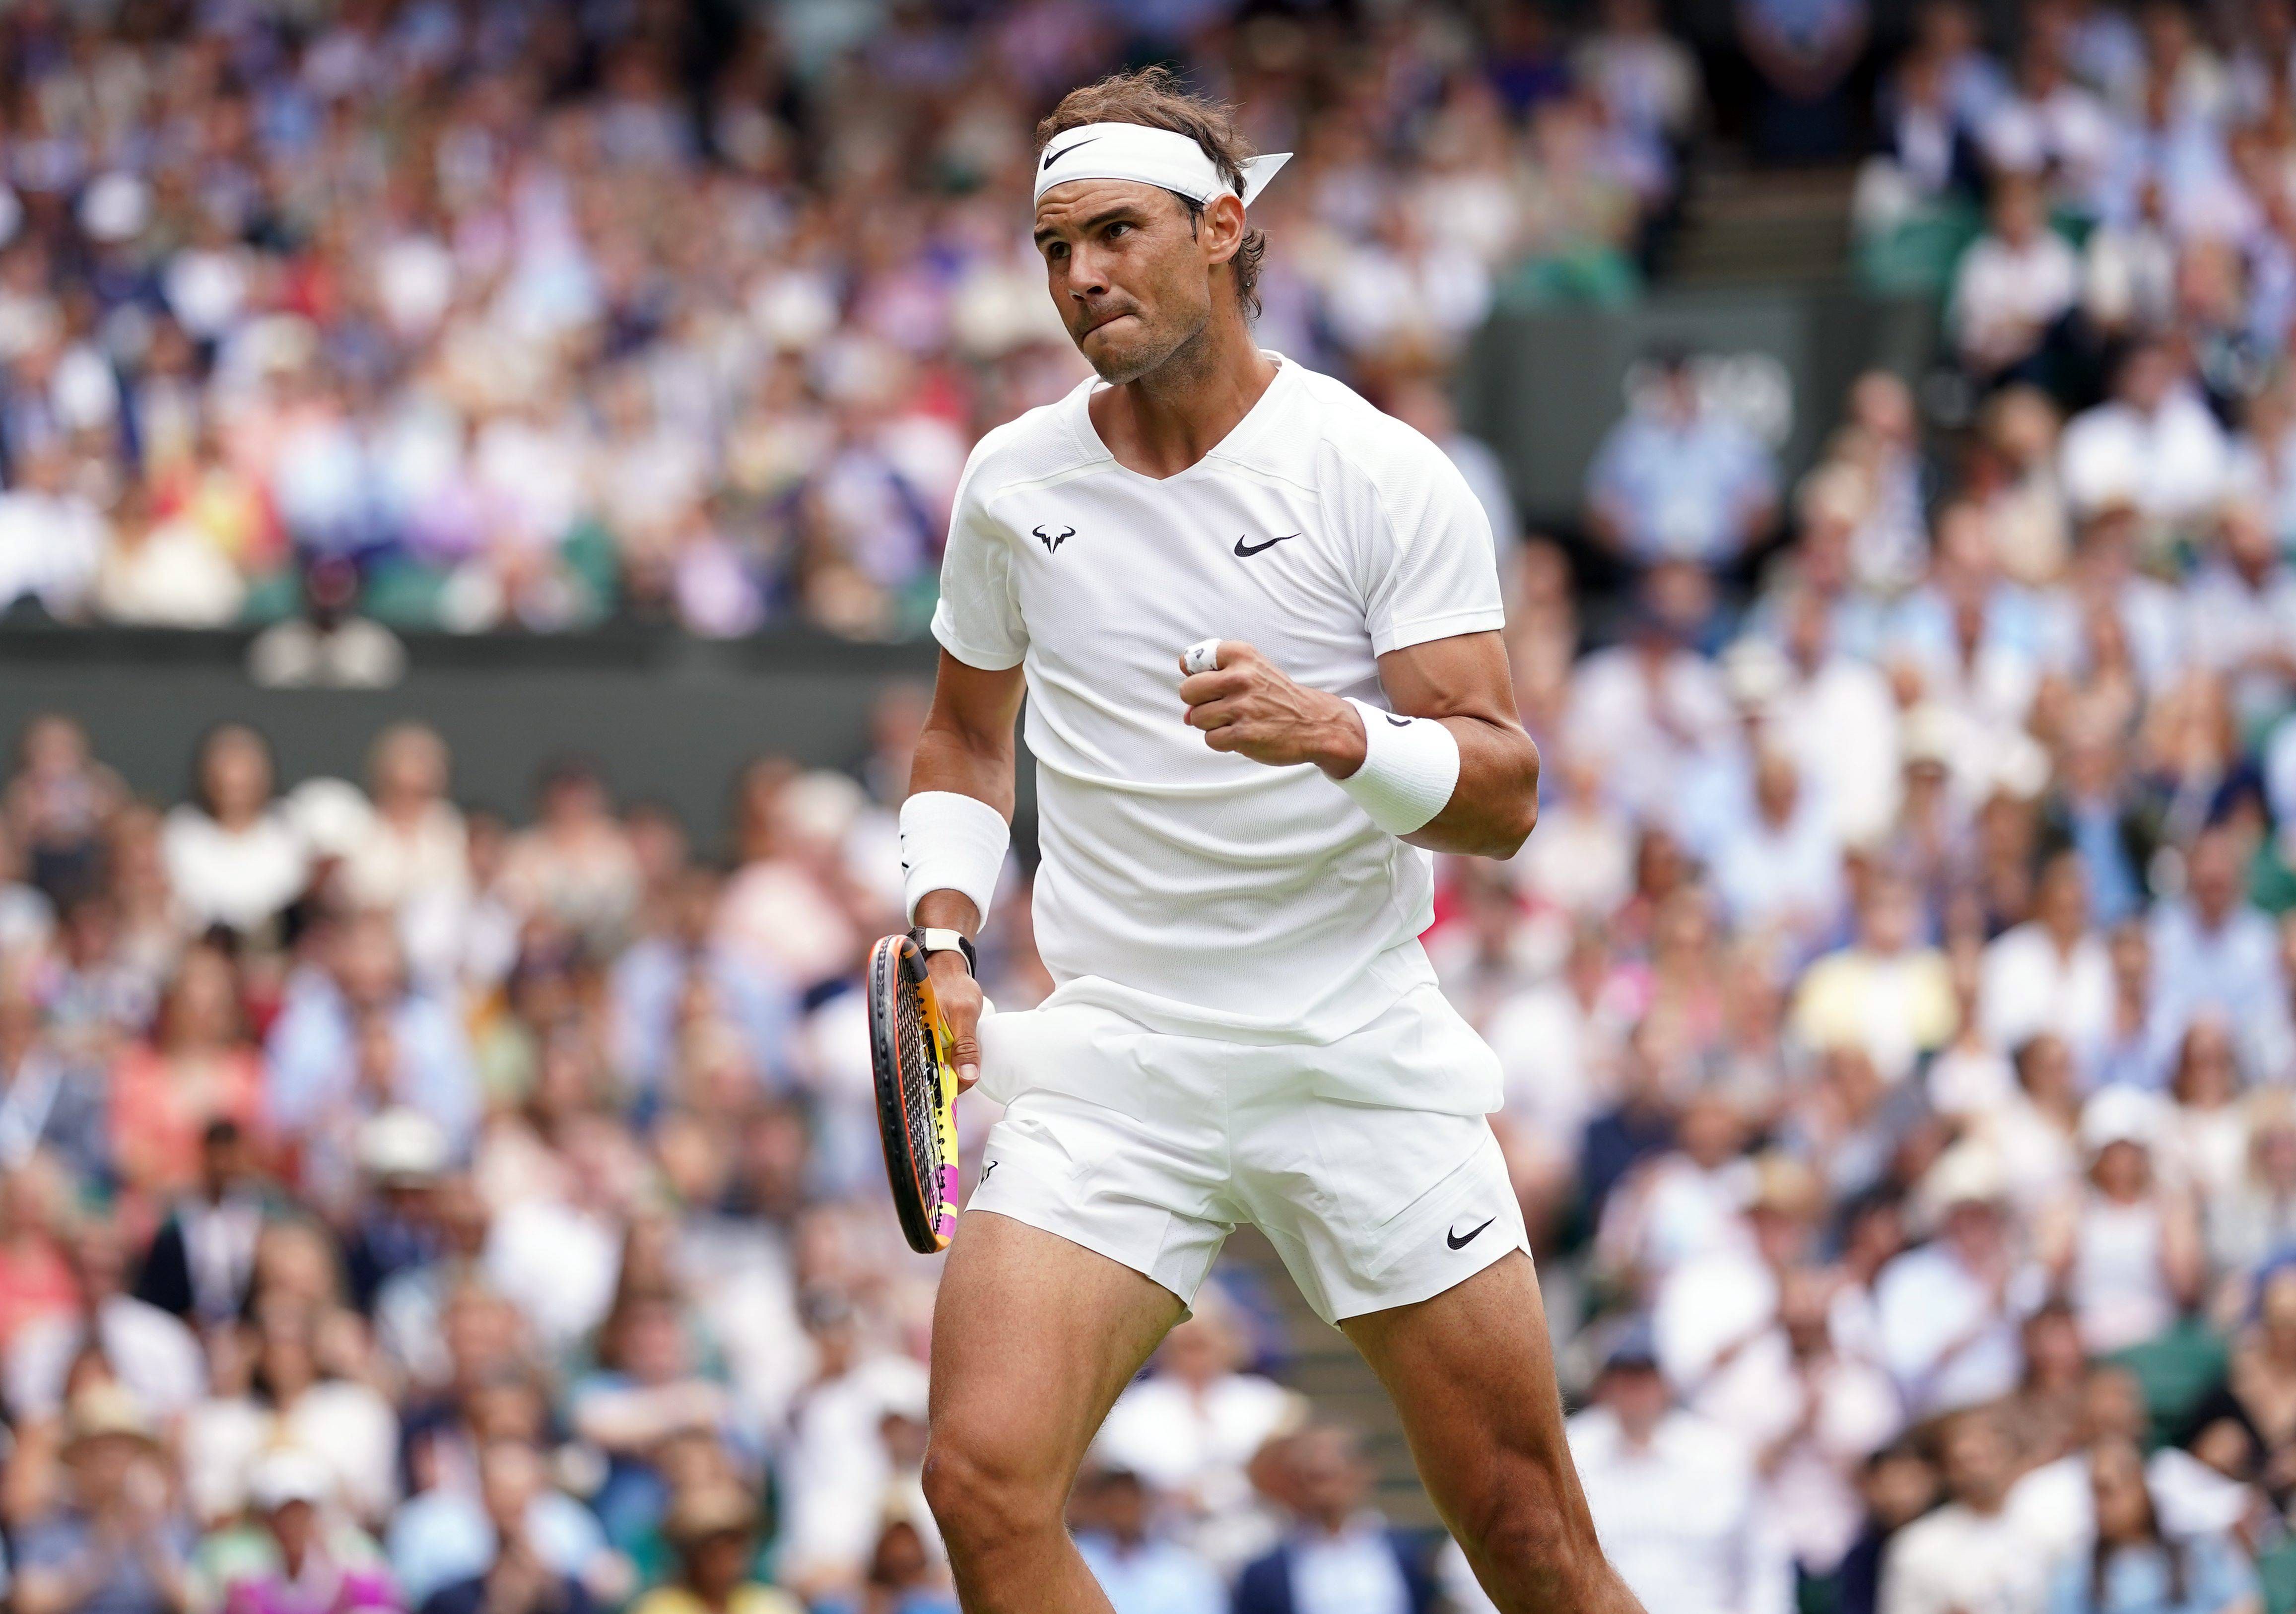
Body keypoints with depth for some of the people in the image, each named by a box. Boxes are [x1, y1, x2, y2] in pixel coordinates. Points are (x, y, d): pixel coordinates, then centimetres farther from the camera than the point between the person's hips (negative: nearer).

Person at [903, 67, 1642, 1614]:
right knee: (986, 1483, -19)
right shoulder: (1014, 481, 6)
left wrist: (1336, 734, -28)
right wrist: (946, 935, 6)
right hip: (1108, 1064, 2)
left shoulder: (1385, 477, -6)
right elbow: (968, 732, 23)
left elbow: (1504, 793, -10)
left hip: (1365, 1062, -2)